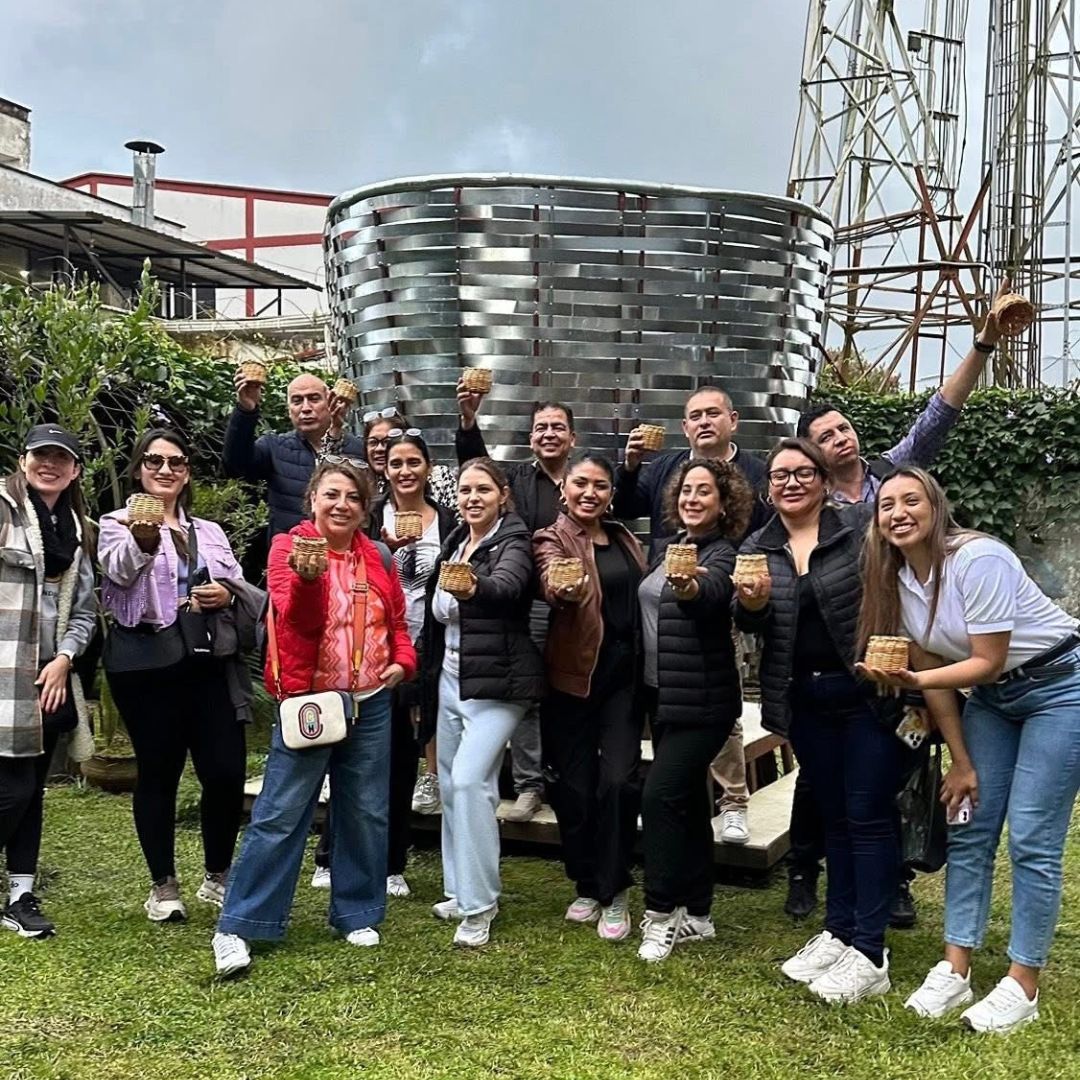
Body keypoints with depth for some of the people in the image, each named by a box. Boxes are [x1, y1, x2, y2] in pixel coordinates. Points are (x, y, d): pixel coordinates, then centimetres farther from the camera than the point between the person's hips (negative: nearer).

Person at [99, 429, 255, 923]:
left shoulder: (210, 532, 19)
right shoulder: (118, 524, 2)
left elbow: (241, 587, 18)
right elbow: (119, 569, -20)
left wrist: (227, 594, -6)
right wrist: (142, 540, -43)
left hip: (208, 663, 4)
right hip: (147, 664, -4)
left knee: (226, 771, -1)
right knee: (158, 773, 3)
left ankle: (217, 876, 20)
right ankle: (163, 885, 19)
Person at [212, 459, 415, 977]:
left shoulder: (377, 559, 7)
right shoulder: (289, 547, -6)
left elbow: (398, 620, 18)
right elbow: (298, 620, -21)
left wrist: (402, 660, -1)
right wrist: (309, 576, -40)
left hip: (371, 703, 5)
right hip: (308, 701, -5)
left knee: (365, 813, 12)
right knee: (279, 815, -4)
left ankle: (357, 915, 27)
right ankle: (237, 927, 5)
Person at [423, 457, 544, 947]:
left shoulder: (513, 541, -11)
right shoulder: (455, 541, 11)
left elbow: (507, 585, -33)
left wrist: (474, 589, -53)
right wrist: (430, 680, 14)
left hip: (496, 682, -8)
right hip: (451, 677, 8)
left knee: (469, 781, -16)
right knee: (450, 783, 12)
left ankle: (478, 906, -6)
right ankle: (461, 890, 27)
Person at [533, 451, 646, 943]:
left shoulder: (624, 539, 11)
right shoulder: (552, 540, -4)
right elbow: (551, 584, -27)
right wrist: (567, 589, -50)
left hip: (624, 672, 3)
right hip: (573, 675, -3)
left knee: (618, 780, -6)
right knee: (574, 784, 3)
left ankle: (613, 892, 9)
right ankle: (586, 886, 23)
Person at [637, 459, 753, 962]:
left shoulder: (723, 554, -13)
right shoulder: (667, 547, 10)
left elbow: (713, 591, -36)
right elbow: (647, 609, 18)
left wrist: (690, 588, -57)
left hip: (700, 700, -8)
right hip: (663, 693, 8)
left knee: (660, 796, -12)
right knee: (688, 799, 14)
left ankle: (661, 914, 0)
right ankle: (696, 915, 24)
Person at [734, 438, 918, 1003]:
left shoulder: (861, 527, -6)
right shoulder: (756, 549, 6)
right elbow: (752, 626, 2)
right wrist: (752, 604, -20)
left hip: (869, 695, -4)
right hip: (806, 701, 4)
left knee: (868, 817, 0)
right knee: (835, 815, 15)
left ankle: (869, 953, 7)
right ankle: (838, 932, 26)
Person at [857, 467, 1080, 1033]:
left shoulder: (978, 560, -25)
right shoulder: (897, 579, -4)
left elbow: (988, 662, -22)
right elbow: (931, 669, 1)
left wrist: (916, 682, -35)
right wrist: (961, 760, -1)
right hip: (992, 696, 7)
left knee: (1031, 840, -7)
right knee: (968, 831, 3)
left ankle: (1022, 987, 5)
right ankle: (955, 971, 11)